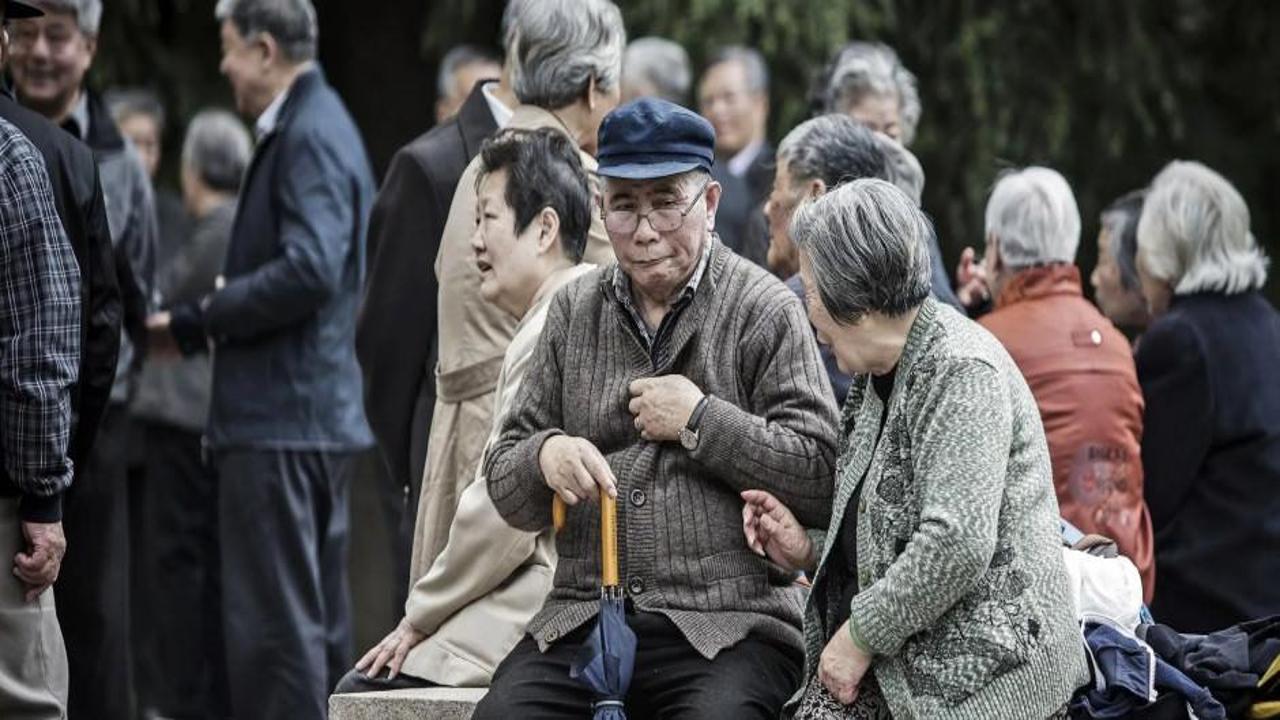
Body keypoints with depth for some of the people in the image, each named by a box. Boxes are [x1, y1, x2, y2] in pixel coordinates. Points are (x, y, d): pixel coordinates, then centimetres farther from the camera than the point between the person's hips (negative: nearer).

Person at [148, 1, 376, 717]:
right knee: (318, 622, 14)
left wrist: (197, 321, -16)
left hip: (281, 420, -11)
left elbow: (310, 269, -25)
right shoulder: (314, 126, 18)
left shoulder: (311, 136, -14)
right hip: (318, 415, 11)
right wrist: (201, 323, 10)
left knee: (274, 626, -10)